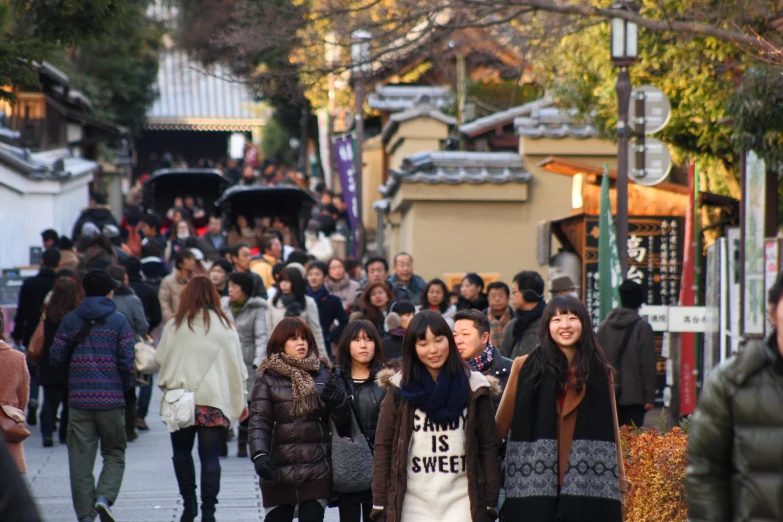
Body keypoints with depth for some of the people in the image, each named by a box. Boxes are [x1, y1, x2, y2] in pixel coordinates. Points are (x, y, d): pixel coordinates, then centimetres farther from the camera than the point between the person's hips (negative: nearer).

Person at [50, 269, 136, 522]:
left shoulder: (70, 320, 4)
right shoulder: (119, 321, -1)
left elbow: (56, 358, 4)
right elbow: (127, 361, -6)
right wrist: (125, 387, 11)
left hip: (79, 399, 1)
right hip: (111, 398, -1)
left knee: (80, 459, 6)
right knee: (114, 454, 10)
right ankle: (104, 497, -13)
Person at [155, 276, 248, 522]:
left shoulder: (174, 326, -1)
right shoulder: (225, 327, -1)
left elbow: (160, 359, 6)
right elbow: (236, 367, 4)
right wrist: (241, 402, 12)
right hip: (214, 400, 0)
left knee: (181, 452, 16)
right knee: (210, 456, 2)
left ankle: (189, 502, 7)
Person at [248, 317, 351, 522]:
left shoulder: (322, 375, 8)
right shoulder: (268, 378, 2)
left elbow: (344, 424, 8)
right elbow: (258, 420, -7)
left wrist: (339, 402, -14)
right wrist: (259, 455, -24)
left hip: (317, 469, 1)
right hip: (278, 472, -1)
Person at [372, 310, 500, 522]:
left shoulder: (473, 389, 3)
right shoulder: (400, 391, 2)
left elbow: (488, 447, 3)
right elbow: (383, 448, 2)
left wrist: (489, 504, -1)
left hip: (461, 503, 0)